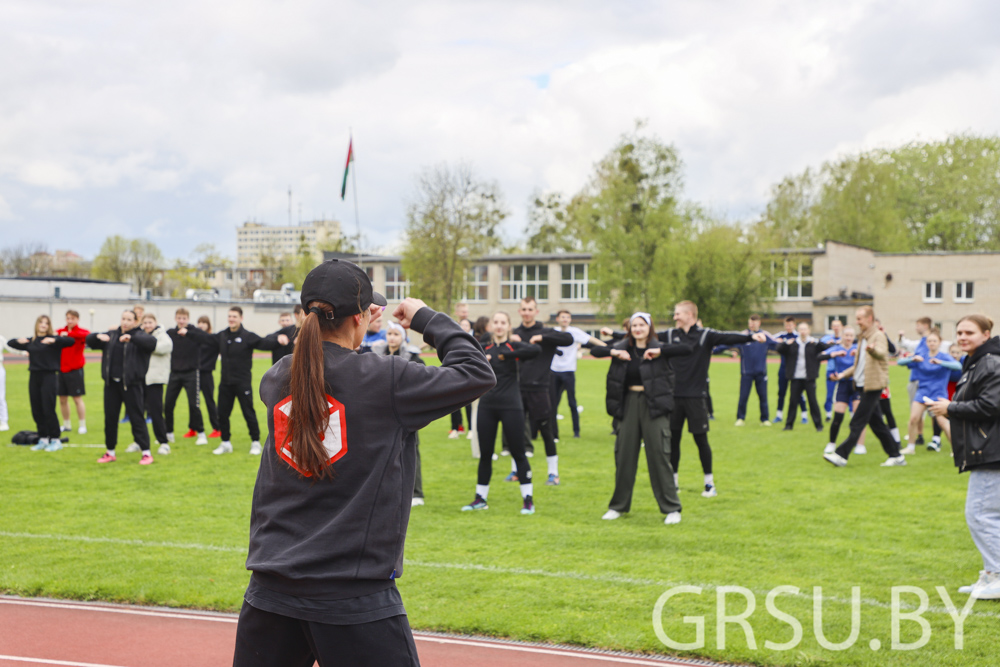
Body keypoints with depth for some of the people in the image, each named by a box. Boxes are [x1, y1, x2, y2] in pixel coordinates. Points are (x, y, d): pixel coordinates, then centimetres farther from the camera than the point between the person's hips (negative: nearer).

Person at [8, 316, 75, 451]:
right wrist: (18, 341, -2)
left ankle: (56, 440, 3)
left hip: (49, 377, -5)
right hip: (34, 377, 5)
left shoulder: (52, 340, -3)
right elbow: (9, 343, 21)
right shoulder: (30, 341, 12)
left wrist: (54, 340, -30)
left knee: (48, 410, -6)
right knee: (36, 411, 8)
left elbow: (71, 341, -17)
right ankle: (43, 439, 18)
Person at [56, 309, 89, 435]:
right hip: (62, 369, 5)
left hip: (75, 370, -5)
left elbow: (86, 334, -27)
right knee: (62, 399, 10)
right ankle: (66, 425, 23)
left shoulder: (80, 332, -5)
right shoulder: (61, 331, 10)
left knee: (77, 398, -1)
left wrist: (68, 334, -33)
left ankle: (82, 425, 7)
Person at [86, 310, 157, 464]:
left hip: (131, 384, -5)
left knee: (136, 418, -5)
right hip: (111, 383, 5)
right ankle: (110, 452, 22)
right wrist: (98, 336, -11)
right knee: (110, 418, 10)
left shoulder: (139, 336, -1)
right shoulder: (111, 335, 14)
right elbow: (89, 340, 13)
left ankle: (146, 453, -1)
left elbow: (152, 342, -22)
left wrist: (131, 338, -33)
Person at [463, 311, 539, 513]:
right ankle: (481, 498, 19)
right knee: (485, 454, 9)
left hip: (511, 407, -3)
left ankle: (528, 499, 8)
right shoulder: (484, 348, 8)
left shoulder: (514, 346, -2)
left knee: (518, 453, 0)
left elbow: (536, 350, -21)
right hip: (487, 407, 3)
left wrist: (506, 354, -20)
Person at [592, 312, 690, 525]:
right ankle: (618, 505, 22)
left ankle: (672, 508, 3)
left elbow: (687, 348, -15)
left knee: (658, 455, -5)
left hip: (654, 405, -4)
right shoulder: (623, 348, 7)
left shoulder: (659, 349, -3)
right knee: (624, 455, 8)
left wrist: (659, 352, -21)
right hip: (629, 404, 4)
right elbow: (595, 351, 7)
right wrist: (614, 352, -11)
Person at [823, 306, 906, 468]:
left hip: (873, 385, -9)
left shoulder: (878, 336, -10)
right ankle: (896, 456, 16)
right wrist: (844, 374, 17)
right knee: (876, 423, 10)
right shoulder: (863, 338, 19)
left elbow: (881, 353, -32)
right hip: (863, 385, 9)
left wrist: (872, 349, -54)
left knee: (857, 422, -9)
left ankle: (841, 455, -9)